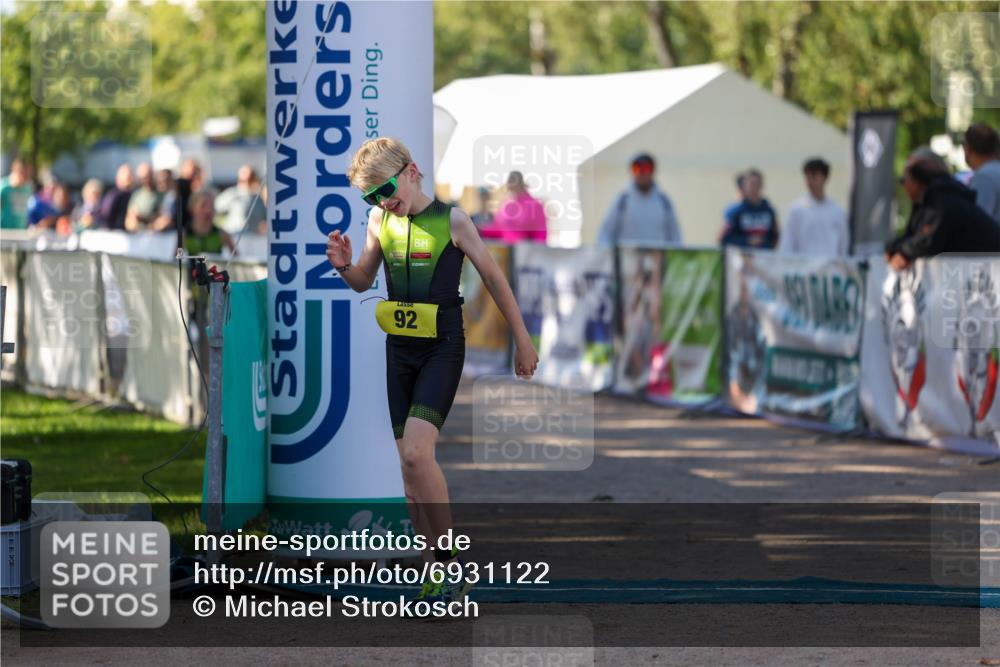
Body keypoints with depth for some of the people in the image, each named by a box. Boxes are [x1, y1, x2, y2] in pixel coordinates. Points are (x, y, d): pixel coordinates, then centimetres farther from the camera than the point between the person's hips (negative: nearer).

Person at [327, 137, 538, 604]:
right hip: (399, 352, 6)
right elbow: (363, 282, 17)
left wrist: (523, 342, 4)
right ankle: (439, 574, 14)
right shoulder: (379, 220, 5)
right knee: (410, 465, 5)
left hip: (442, 351, -6)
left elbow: (494, 278, -1)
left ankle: (449, 564, -10)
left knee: (416, 452, -21)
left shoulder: (451, 220, -8)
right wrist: (344, 266, -7)